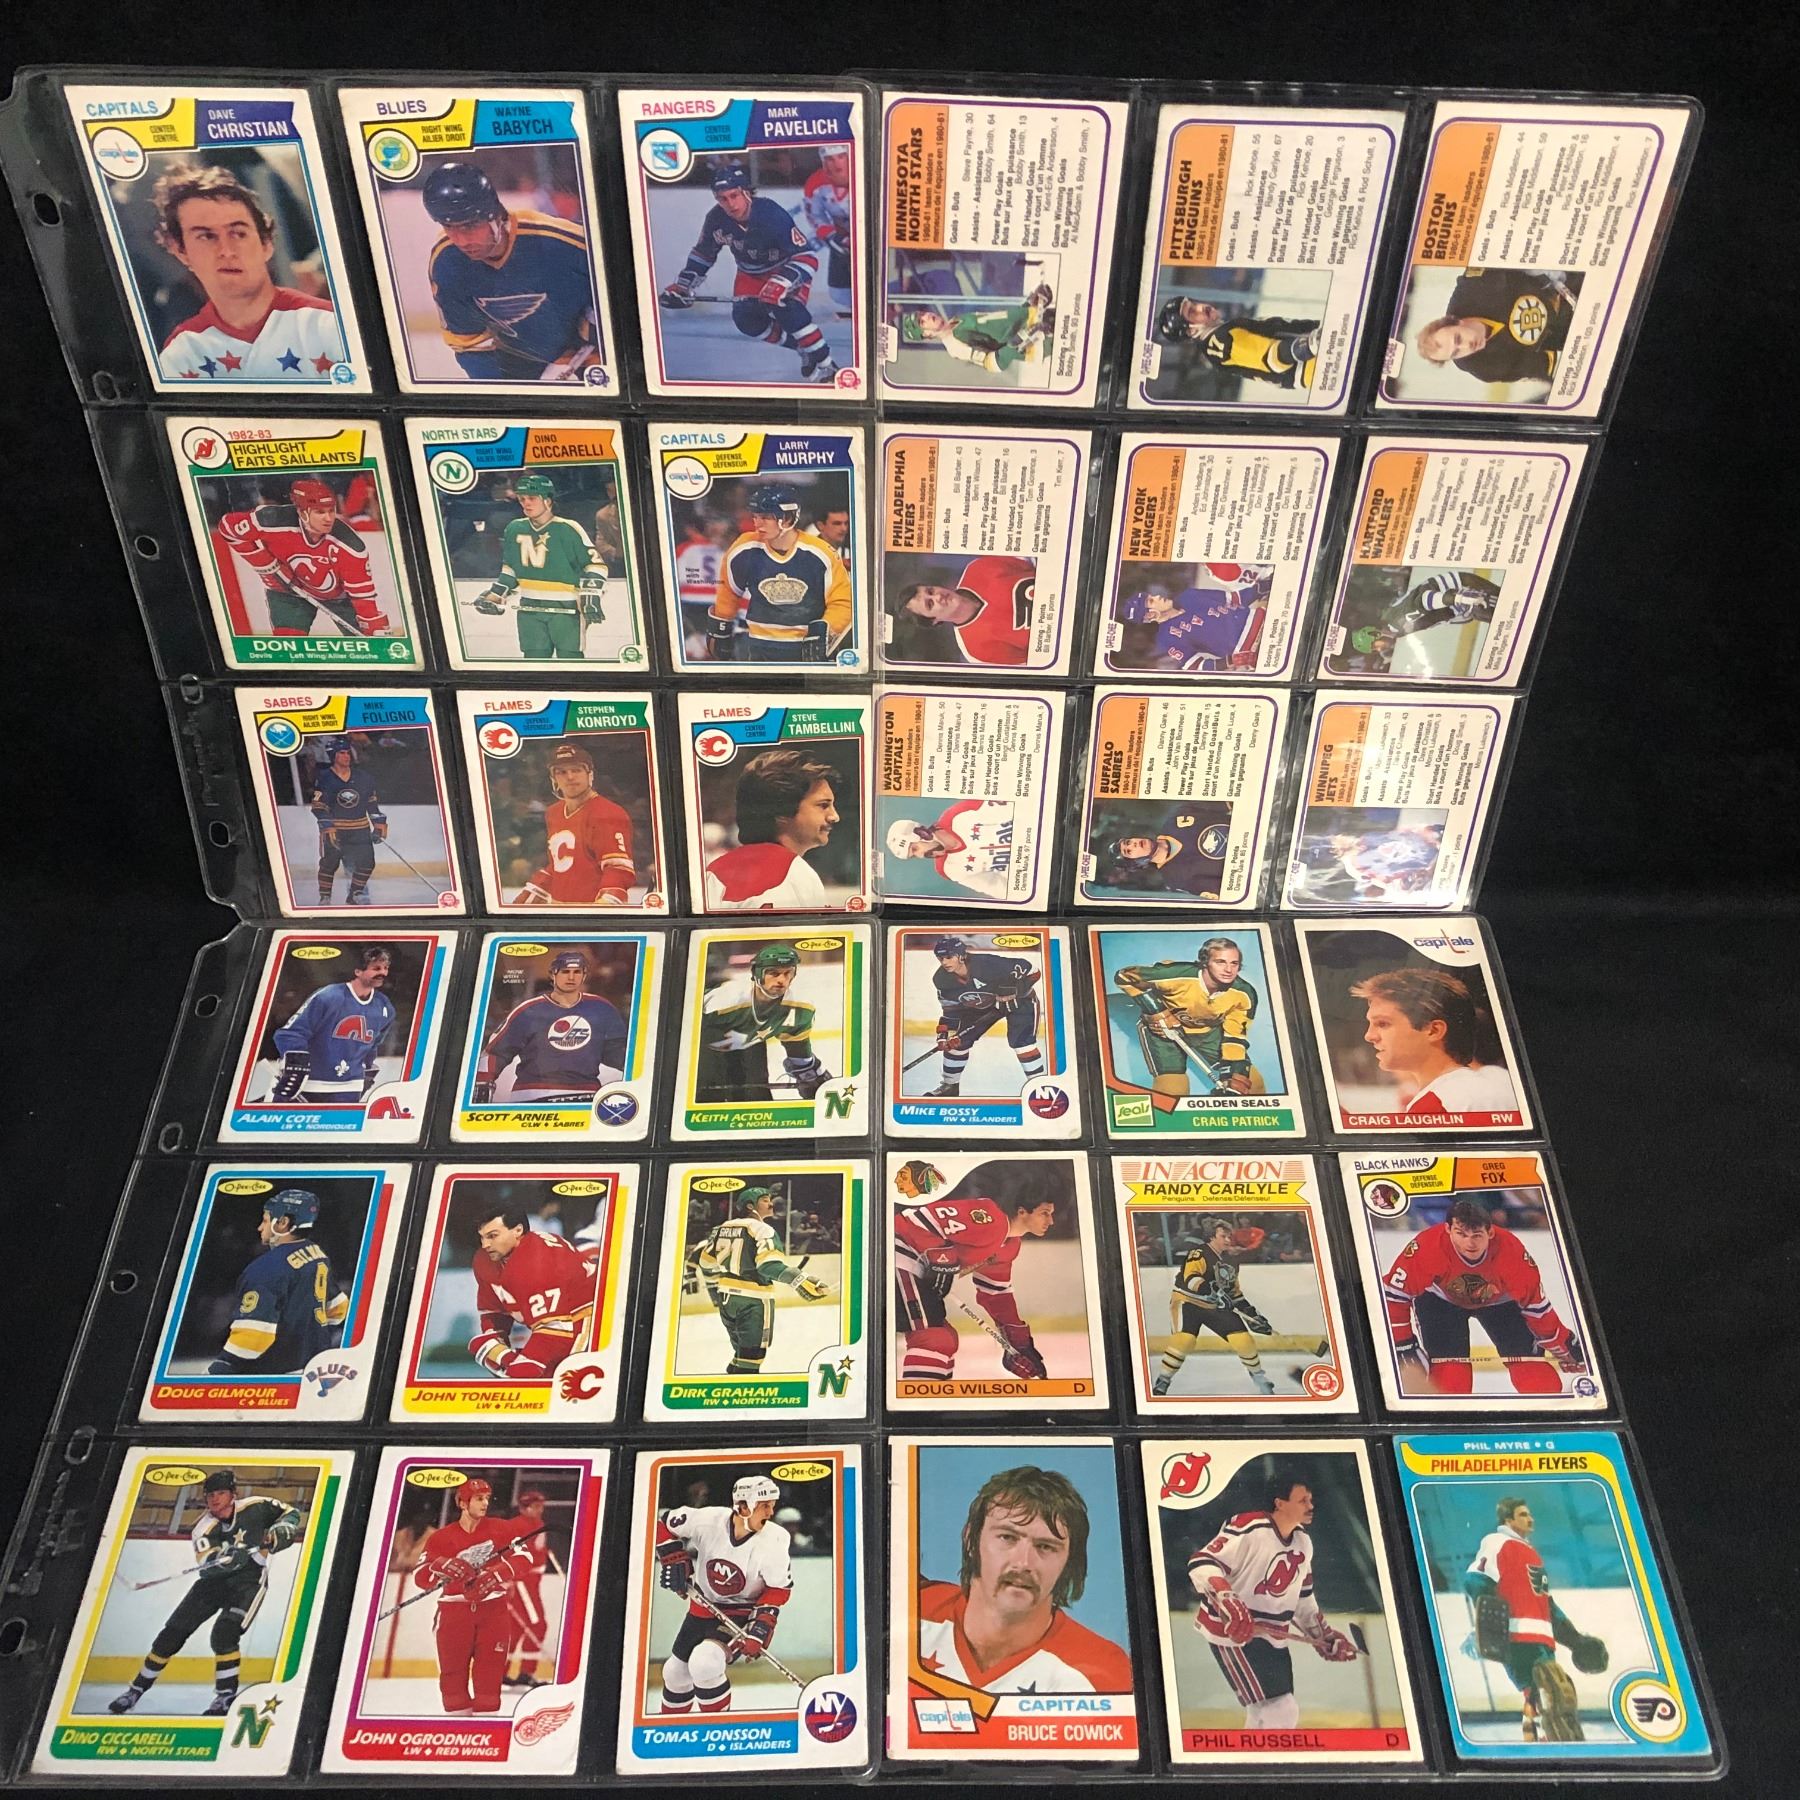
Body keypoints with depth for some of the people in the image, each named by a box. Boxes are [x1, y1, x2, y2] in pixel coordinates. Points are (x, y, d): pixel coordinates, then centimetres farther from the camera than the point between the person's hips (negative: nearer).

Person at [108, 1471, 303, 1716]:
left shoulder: (254, 1507, -13)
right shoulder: (205, 1528, -14)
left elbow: (289, 1512, 3)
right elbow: (207, 1564, -31)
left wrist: (280, 1533, -16)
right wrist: (235, 1555, -51)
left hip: (249, 1579, -3)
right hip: (213, 1580, 3)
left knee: (224, 1633, -22)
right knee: (172, 1632, 2)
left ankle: (226, 1695, -5)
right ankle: (137, 1689, 21)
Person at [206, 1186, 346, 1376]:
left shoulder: (267, 1268, -19)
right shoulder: (319, 1254, 7)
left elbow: (252, 1333, -24)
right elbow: (337, 1307, 19)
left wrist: (219, 1369, -17)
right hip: (316, 1364, 9)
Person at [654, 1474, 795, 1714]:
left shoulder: (773, 1540, -24)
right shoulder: (708, 1520, -23)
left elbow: (779, 1589, -15)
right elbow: (665, 1523, -7)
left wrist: (761, 1628, -22)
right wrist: (674, 1558, -14)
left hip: (743, 1615, -4)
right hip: (703, 1606, 4)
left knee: (705, 1663, -26)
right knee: (676, 1671, 17)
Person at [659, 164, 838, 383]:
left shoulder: (772, 215, -33)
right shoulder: (716, 219, -17)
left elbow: (807, 256, -33)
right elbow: (702, 253, 3)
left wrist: (783, 283, -45)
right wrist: (682, 285, -2)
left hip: (787, 268, -6)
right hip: (751, 274, 6)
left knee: (787, 310, -31)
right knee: (745, 318, -13)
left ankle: (826, 367, -18)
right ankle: (803, 349, 6)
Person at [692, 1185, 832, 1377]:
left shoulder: (723, 1227, 12)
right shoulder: (761, 1229, -11)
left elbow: (703, 1257, 15)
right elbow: (770, 1263, -25)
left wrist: (715, 1289, 27)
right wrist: (801, 1281, -31)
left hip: (726, 1297, 8)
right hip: (753, 1299, -8)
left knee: (743, 1350, 21)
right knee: (752, 1354, -4)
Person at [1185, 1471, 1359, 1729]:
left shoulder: (1303, 1540, 5)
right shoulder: (1248, 1530, -23)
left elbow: (1301, 1595, 19)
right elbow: (1201, 1563, -27)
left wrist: (1324, 1633, 17)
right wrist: (1226, 1601, -39)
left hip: (1273, 1636, 9)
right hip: (1233, 1632, -9)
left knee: (1284, 1713, 16)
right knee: (1279, 1712, -15)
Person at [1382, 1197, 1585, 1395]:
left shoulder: (1512, 1251, -34)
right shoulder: (1426, 1248, -40)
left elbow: (1535, 1304, -17)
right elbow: (1394, 1293, -28)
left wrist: (1564, 1346, -10)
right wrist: (1403, 1344, -26)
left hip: (1498, 1301, 2)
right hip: (1439, 1299, -1)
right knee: (1449, 1381, -18)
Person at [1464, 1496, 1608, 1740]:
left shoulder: (1532, 1553, 29)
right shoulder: (1498, 1544, -1)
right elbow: (1473, 1580, -14)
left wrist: (1573, 1638, 26)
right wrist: (1489, 1615, -28)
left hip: (1542, 1639, 9)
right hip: (1518, 1637, -9)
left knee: (1535, 1701, 7)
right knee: (1553, 1693, -20)